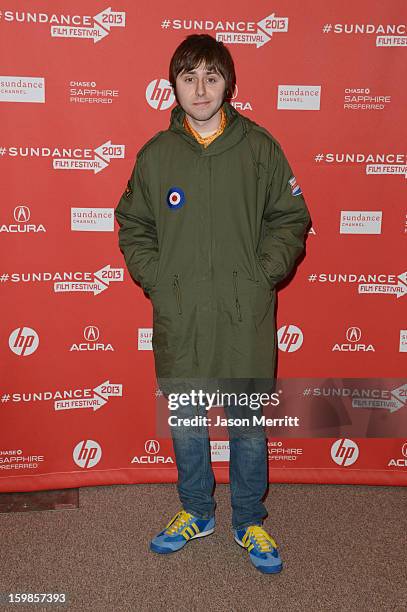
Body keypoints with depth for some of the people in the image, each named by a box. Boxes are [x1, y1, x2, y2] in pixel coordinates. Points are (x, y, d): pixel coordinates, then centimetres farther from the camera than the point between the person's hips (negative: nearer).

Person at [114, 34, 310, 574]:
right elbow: (132, 226, 10)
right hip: (178, 317, 2)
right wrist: (157, 280, -3)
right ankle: (196, 513, 38)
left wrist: (263, 275, -7)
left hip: (246, 315, -1)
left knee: (249, 425, 10)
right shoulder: (155, 154, 3)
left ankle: (250, 522, 33)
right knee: (185, 423, 14)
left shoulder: (260, 147, 0)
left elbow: (291, 219, 4)